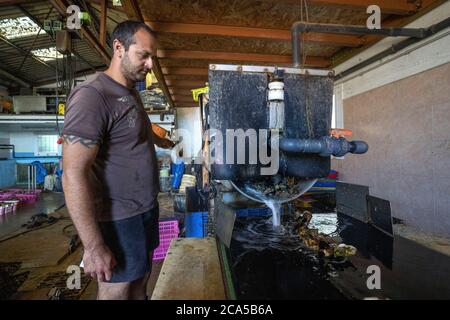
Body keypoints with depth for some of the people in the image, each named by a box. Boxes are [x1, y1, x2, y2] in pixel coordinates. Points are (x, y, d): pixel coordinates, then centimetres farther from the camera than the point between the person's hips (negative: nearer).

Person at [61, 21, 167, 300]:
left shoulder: (132, 94, 10)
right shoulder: (92, 95, -19)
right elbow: (74, 174, -23)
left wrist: (165, 142, 43)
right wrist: (94, 246, -22)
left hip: (147, 209, 9)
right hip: (119, 218, -8)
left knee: (140, 282, 21)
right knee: (117, 291, 9)